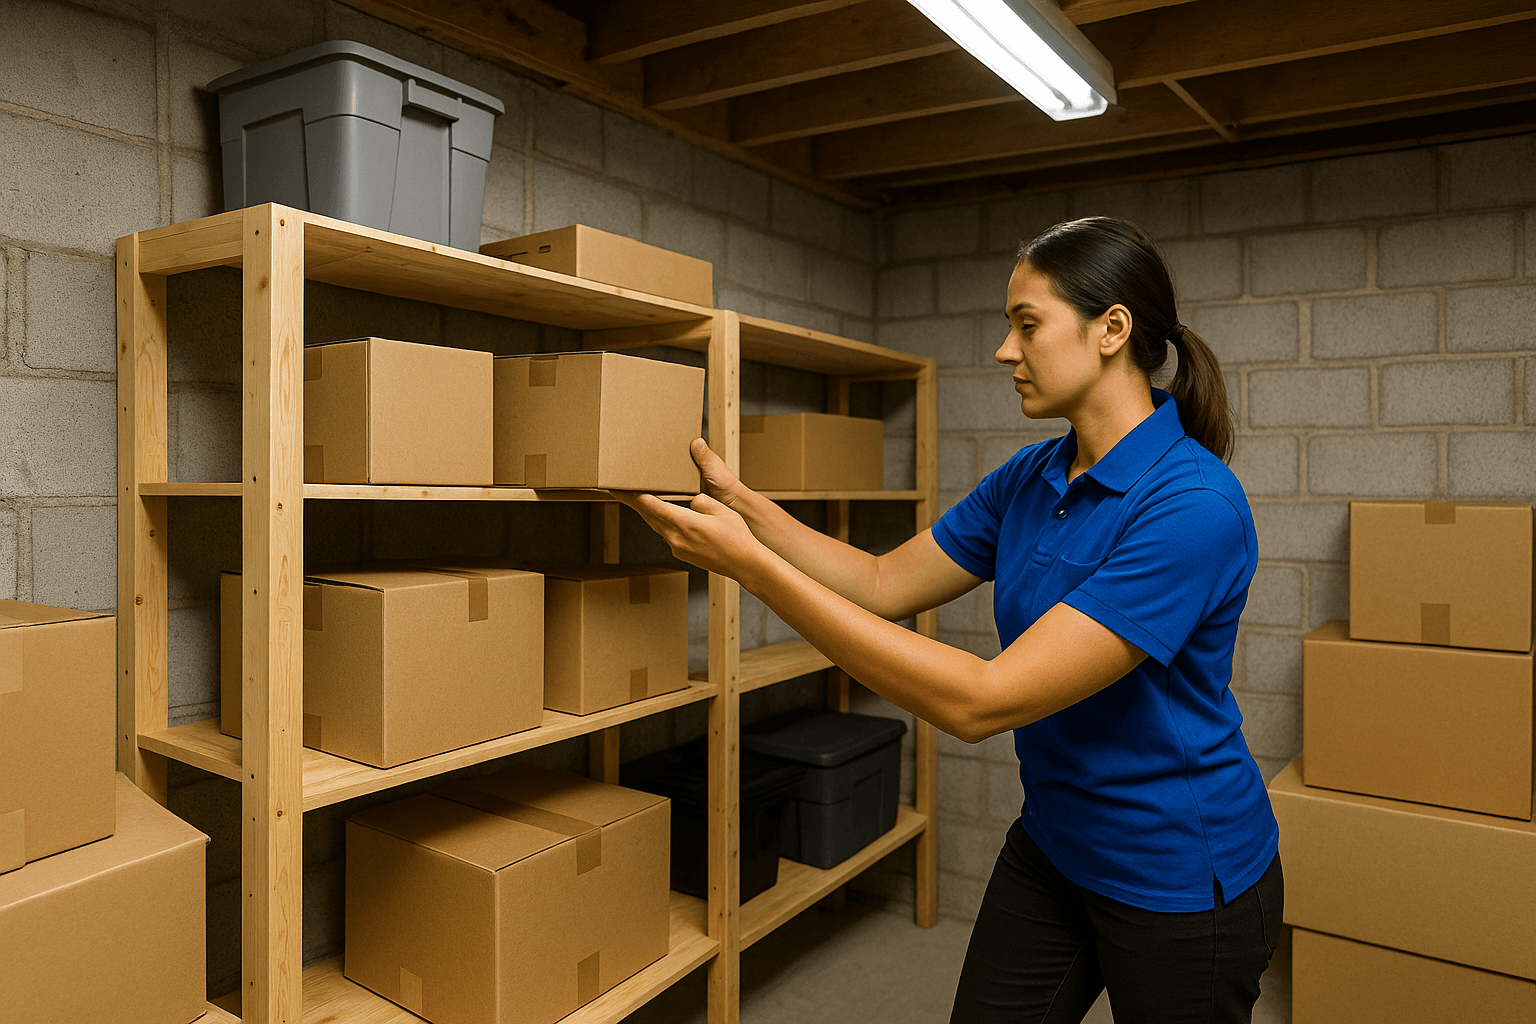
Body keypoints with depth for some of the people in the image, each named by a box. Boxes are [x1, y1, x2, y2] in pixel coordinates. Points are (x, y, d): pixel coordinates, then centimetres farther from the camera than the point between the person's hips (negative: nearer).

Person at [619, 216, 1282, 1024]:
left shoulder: (1193, 505, -29)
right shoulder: (1030, 479, -4)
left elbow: (981, 702, -34)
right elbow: (884, 584, 3)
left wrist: (752, 566, -35)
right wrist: (739, 502, -6)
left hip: (1180, 880, -6)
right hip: (1052, 842, 6)